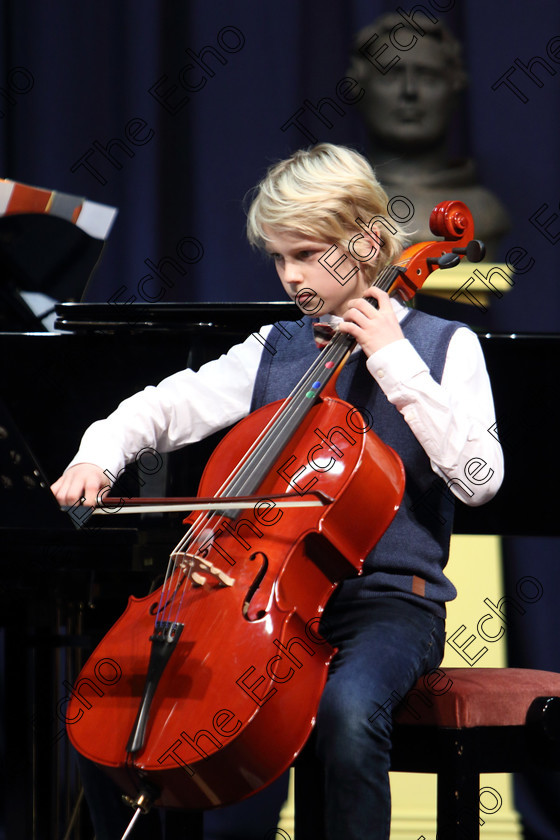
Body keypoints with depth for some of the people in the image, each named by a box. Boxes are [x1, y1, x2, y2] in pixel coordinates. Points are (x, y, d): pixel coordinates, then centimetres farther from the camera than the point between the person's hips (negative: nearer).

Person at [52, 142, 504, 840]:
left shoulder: (442, 345, 1)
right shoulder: (274, 351, 15)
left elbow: (478, 480, -12)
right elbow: (169, 407, 12)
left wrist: (396, 362, -14)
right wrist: (100, 453, -9)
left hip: (387, 599, -5)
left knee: (348, 706, -38)